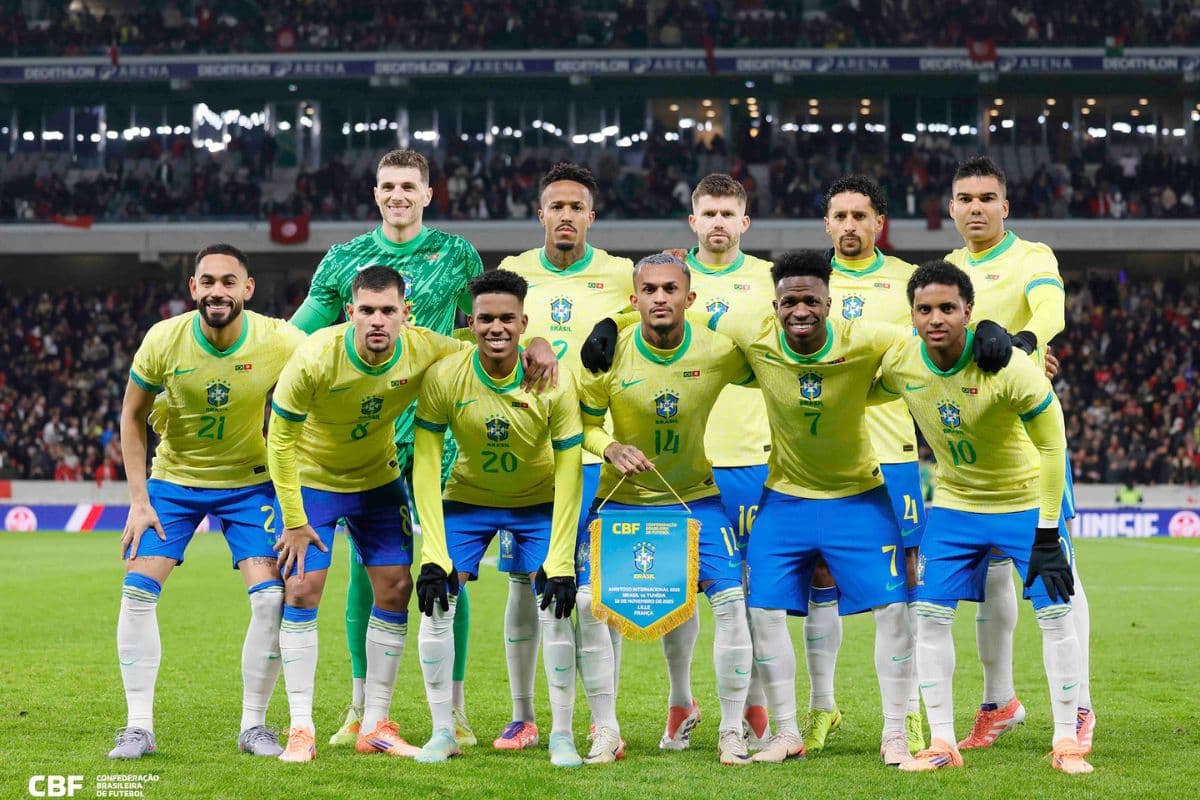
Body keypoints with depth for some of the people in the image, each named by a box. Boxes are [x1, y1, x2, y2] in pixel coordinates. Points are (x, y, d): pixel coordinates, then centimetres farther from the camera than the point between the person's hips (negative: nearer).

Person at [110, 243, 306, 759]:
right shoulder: (163, 340, -19)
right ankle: (139, 726, -2)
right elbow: (132, 417, -3)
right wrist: (138, 500, -8)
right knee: (138, 590, -11)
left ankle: (253, 725, 3)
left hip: (250, 481, -1)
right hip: (173, 478, 1)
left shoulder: (281, 343, -22)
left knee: (270, 596, -13)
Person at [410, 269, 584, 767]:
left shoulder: (555, 385, -24)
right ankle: (443, 732, 0)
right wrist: (434, 553, -27)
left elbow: (568, 476, -19)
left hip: (538, 502, -1)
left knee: (554, 607, -13)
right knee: (436, 603, -12)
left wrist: (560, 562, -23)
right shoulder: (443, 378, -23)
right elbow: (425, 468, -20)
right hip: (467, 498, 1)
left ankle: (562, 734, -1)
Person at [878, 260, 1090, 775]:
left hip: (1026, 502, -3)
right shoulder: (899, 364, -17)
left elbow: (1051, 446, -20)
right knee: (930, 614, -4)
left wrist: (1047, 534, -19)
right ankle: (942, 743, 4)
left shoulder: (1008, 367, -29)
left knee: (1054, 613, -7)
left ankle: (1066, 742, 4)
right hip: (954, 502, 4)